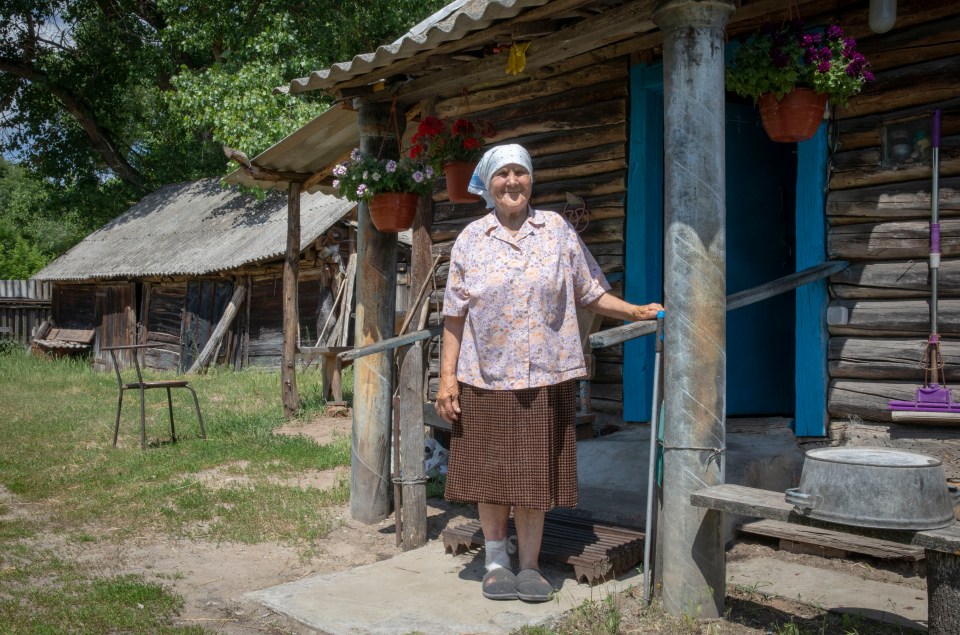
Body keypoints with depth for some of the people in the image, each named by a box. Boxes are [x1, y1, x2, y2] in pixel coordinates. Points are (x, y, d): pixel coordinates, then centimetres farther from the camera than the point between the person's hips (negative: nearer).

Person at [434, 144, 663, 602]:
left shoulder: (557, 230, 6)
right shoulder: (471, 240, 4)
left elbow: (590, 293, 8)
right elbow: (455, 315, 3)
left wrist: (635, 311, -5)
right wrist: (447, 375, -2)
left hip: (545, 376, 0)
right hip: (485, 377, 0)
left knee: (533, 475, 5)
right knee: (489, 473, 5)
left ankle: (530, 566, 18)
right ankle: (497, 564, 20)